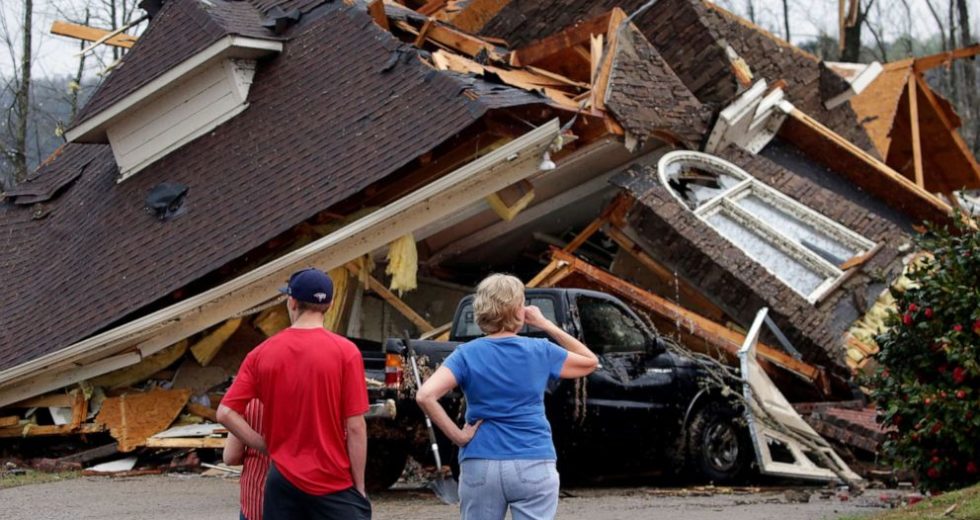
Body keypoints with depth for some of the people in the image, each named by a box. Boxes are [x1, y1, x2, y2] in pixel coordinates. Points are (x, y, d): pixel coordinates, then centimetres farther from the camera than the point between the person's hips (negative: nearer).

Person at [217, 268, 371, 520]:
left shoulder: (262, 353, 0)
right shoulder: (345, 352, -9)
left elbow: (226, 413, -3)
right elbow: (355, 427, -9)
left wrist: (267, 447, 4)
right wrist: (359, 487, -2)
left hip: (283, 480, 3)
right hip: (335, 483, -3)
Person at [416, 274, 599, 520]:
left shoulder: (467, 354, -3)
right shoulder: (540, 351, -1)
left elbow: (425, 396, -17)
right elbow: (590, 362, 17)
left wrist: (457, 435, -7)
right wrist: (546, 325, 12)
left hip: (480, 466, 1)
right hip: (534, 467, -1)